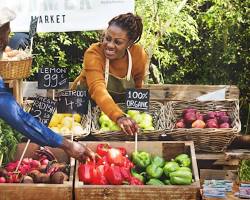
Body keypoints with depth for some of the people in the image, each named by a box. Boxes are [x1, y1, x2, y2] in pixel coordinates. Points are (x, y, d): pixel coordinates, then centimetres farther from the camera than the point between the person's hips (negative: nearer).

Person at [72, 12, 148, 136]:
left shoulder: (140, 55, -16)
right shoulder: (93, 54, -28)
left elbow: (137, 88, 2)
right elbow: (98, 90, -44)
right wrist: (119, 117, -58)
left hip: (120, 109, 2)